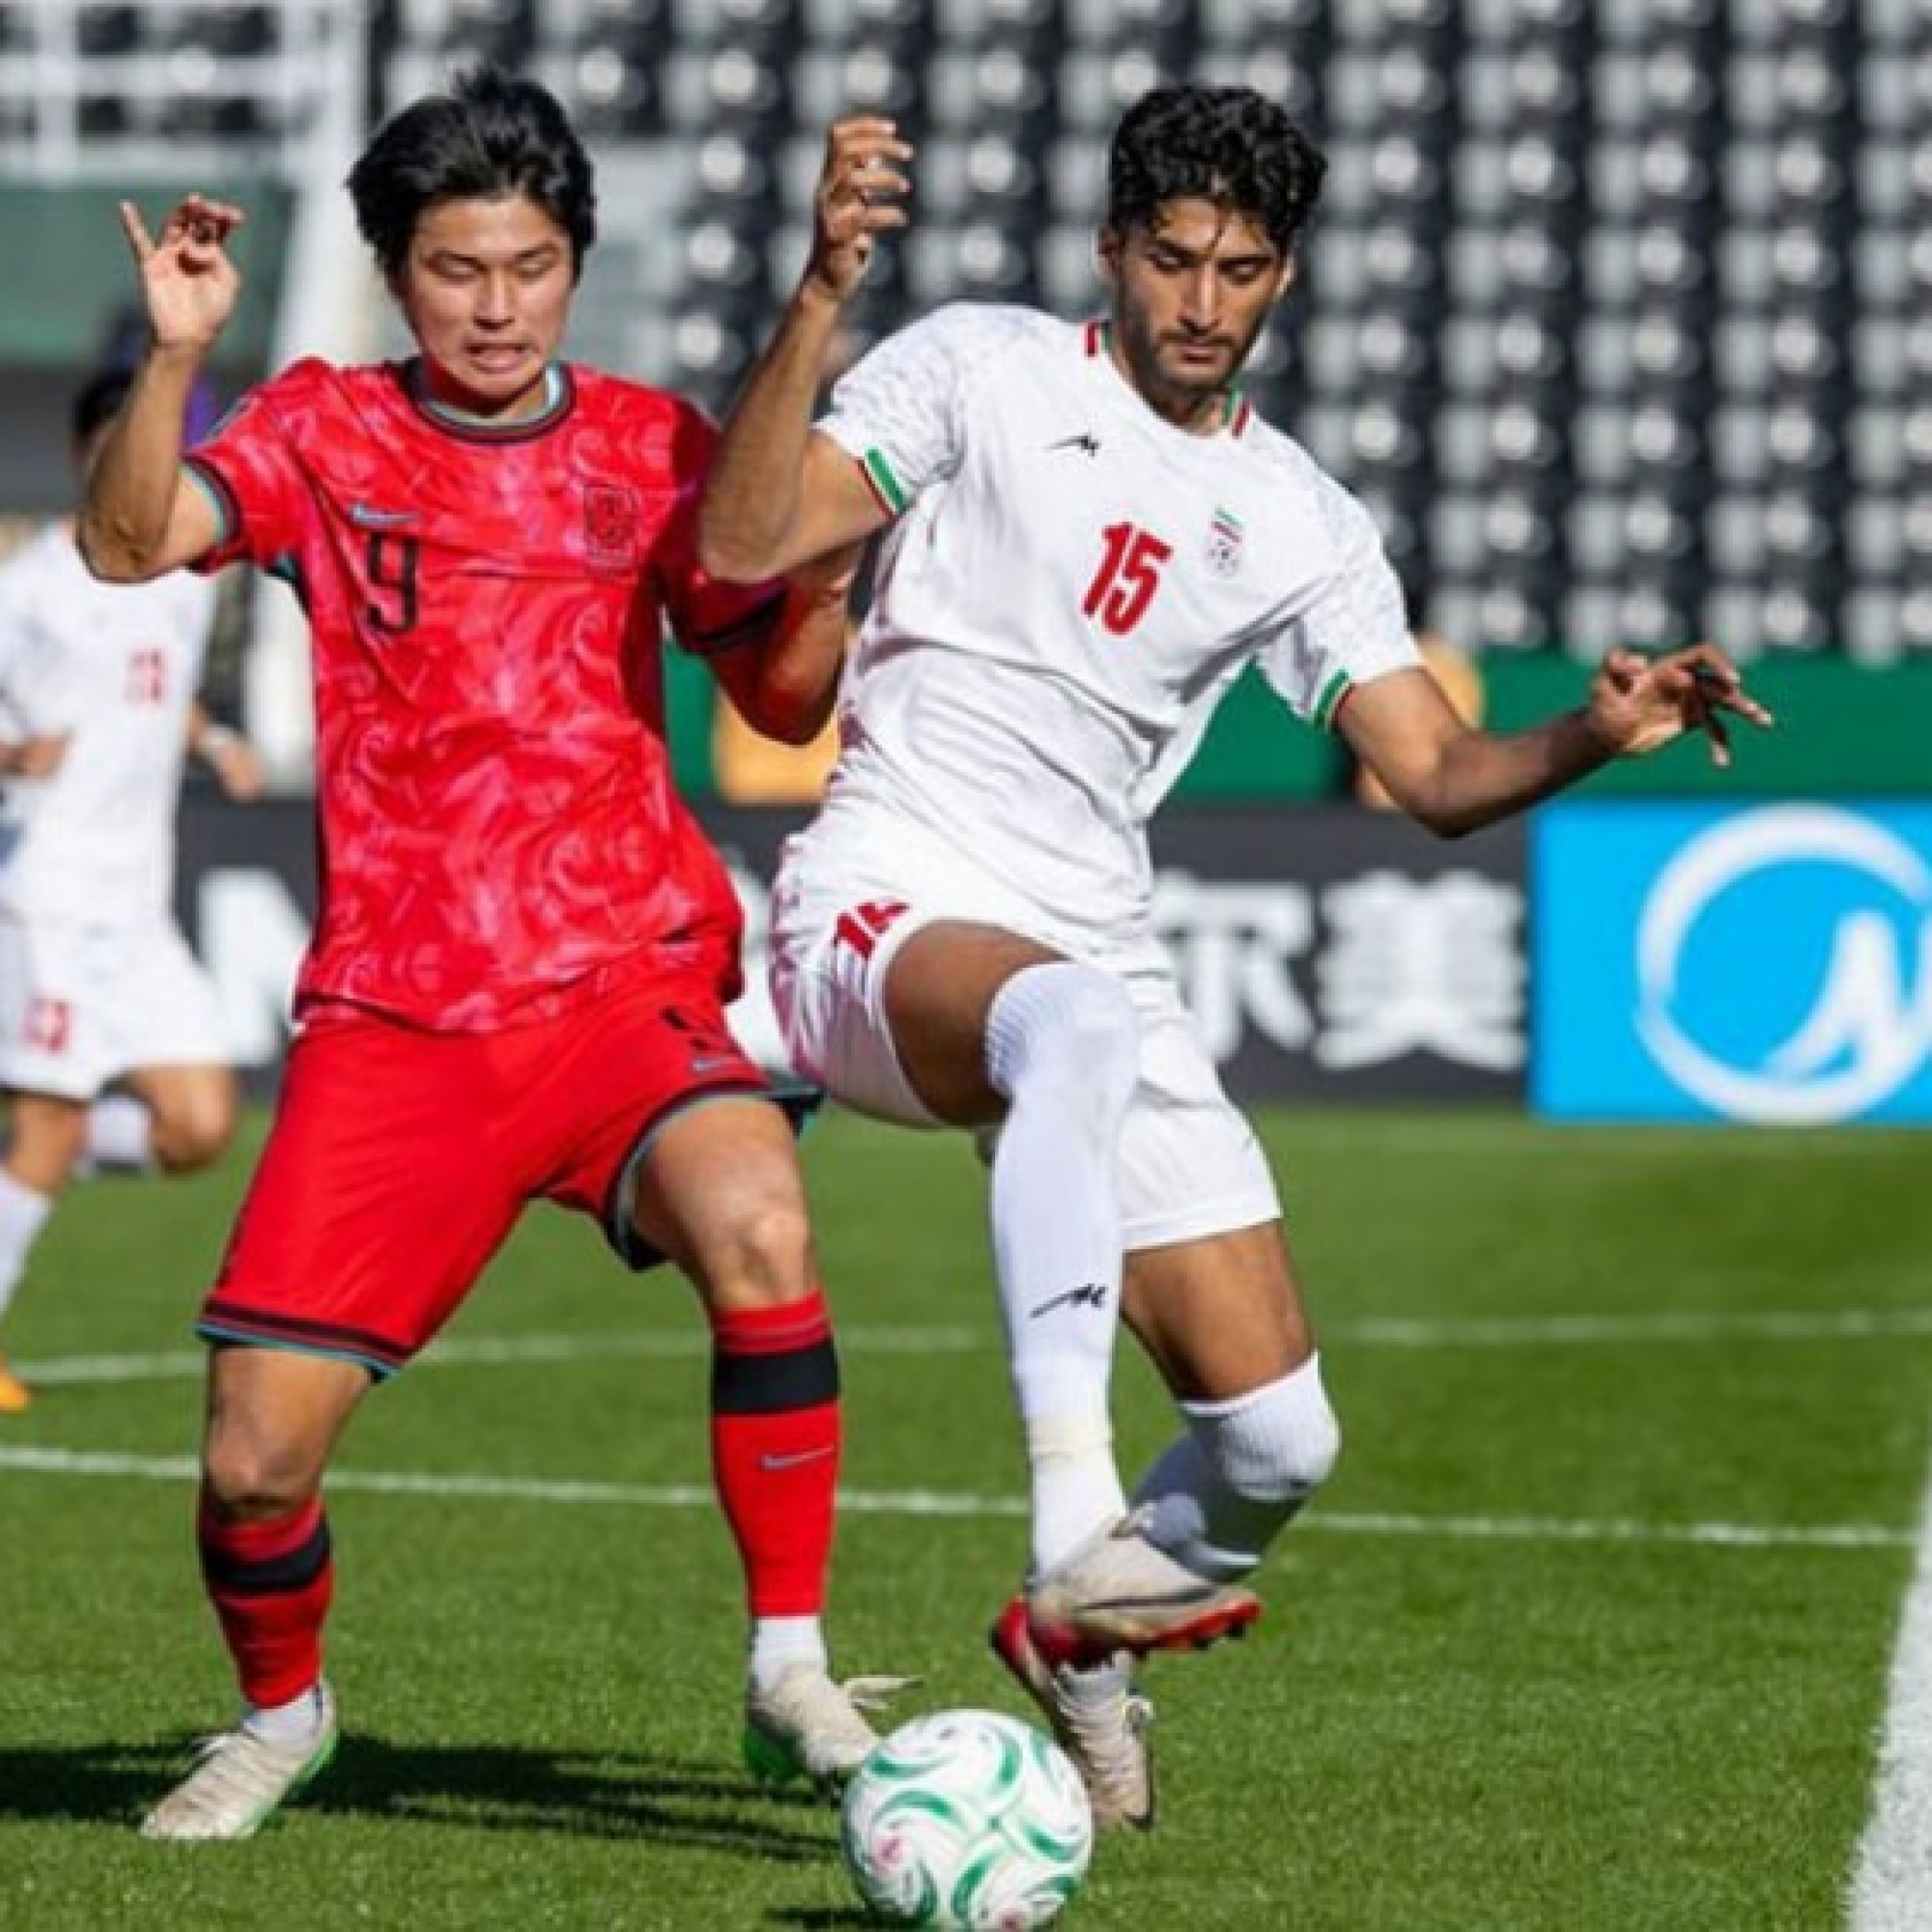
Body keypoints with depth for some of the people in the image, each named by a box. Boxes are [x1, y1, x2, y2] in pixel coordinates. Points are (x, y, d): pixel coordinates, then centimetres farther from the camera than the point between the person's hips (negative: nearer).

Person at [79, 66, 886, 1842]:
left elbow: (780, 704, 14)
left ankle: (794, 1673, -18)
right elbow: (125, 544, -11)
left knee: (758, 1229, -33)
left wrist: (825, 584, -6)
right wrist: (175, 355, -26)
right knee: (254, 1463, -5)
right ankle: (280, 1715, 29)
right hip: (392, 1017, 0)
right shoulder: (325, 432, 5)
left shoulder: (651, 448, 8)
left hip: (625, 986, 0)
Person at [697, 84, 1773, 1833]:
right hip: (885, 909, -5)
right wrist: (824, 292, -21)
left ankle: (1079, 1633, 29)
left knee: (1279, 1438, -4)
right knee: (1077, 1024, -42)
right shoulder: (980, 371, 2)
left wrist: (1600, 734, -13)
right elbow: (740, 544, -9)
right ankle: (1080, 1534, -46)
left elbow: (1434, 771, 7)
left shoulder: (1302, 524, 13)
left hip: (1097, 958, 5)